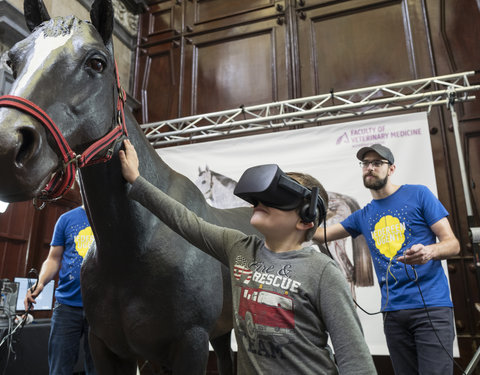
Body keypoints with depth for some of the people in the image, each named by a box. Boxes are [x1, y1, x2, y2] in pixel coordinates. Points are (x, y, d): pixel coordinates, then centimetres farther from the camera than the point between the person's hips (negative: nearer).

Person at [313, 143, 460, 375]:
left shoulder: (418, 194, 1)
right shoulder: (363, 216, 13)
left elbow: (452, 243, -1)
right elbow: (321, 234, 13)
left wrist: (429, 251, -24)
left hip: (432, 305, -4)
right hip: (393, 310, 4)